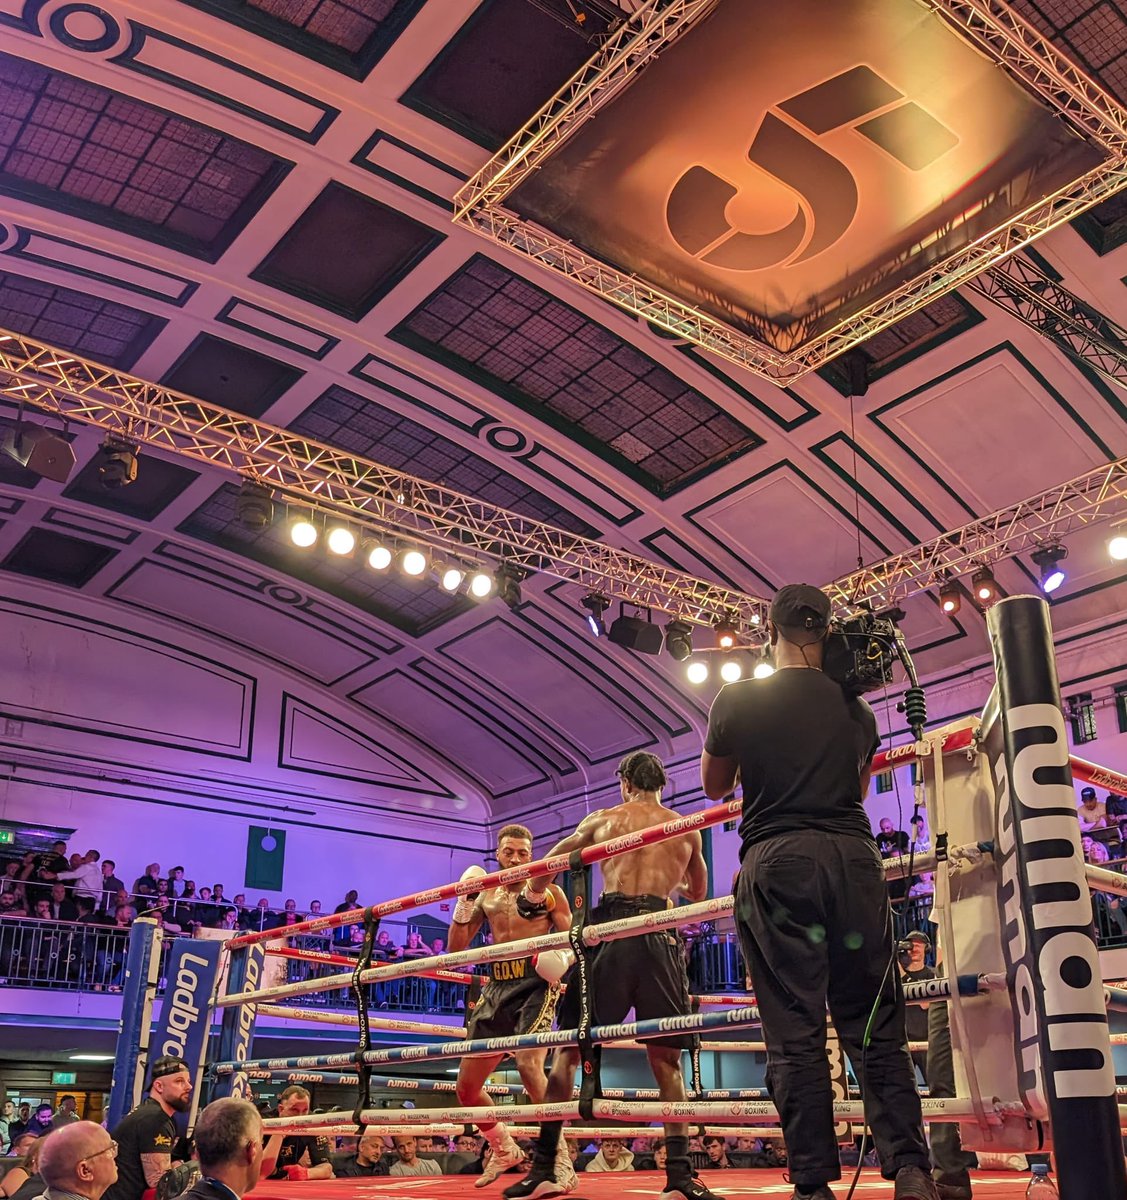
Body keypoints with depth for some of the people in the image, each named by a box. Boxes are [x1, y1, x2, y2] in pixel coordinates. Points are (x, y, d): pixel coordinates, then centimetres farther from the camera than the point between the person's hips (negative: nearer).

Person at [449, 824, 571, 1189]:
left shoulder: (547, 890, 2)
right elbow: (456, 948, 13)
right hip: (497, 988, 6)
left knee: (529, 1064, -31)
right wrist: (463, 905, -1)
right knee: (466, 1088, 9)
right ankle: (505, 1150, 33)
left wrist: (563, 961, -22)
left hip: (536, 984, -6)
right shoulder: (485, 895, 14)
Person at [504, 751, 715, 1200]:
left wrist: (533, 891, 44)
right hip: (660, 934, 1)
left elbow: (549, 864, 25)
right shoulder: (686, 829, 17)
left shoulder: (602, 820, 14)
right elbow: (698, 893, 31)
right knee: (666, 1058, 10)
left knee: (569, 1047, 6)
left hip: (610, 929, -1)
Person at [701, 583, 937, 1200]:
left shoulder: (737, 700, 3)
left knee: (794, 1033, -1)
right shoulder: (856, 709, 13)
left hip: (776, 861, -3)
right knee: (875, 1026, 7)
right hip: (853, 858, 3)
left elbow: (714, 786, 17)